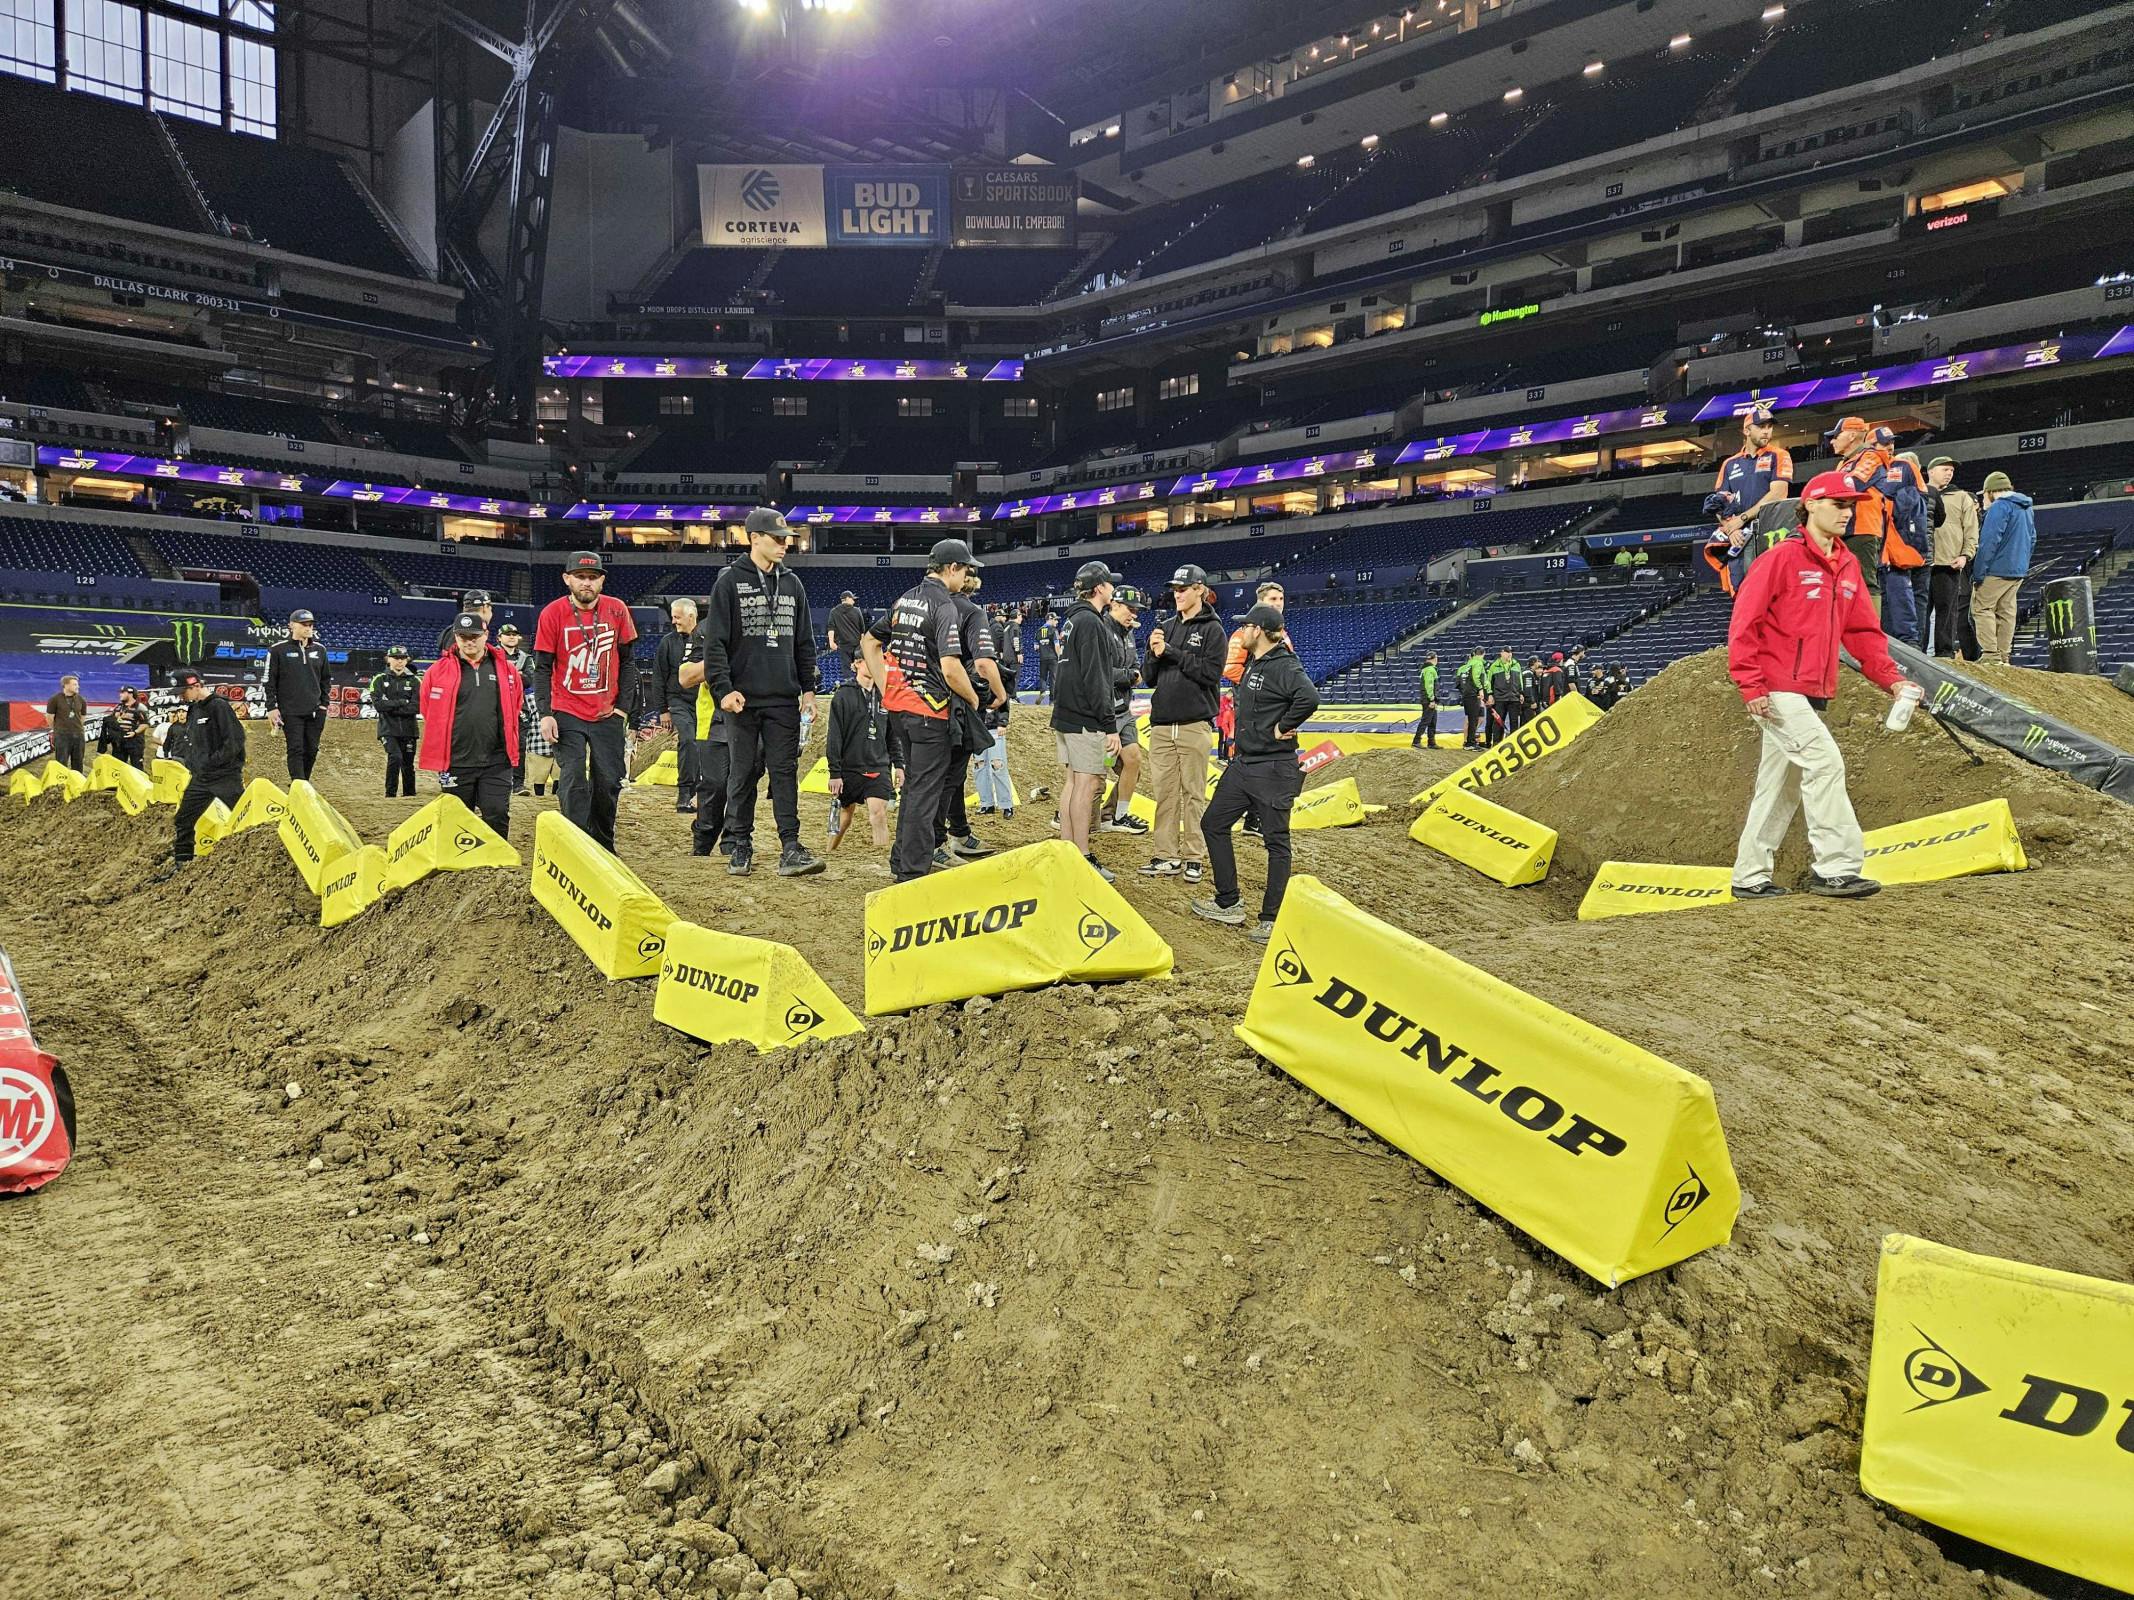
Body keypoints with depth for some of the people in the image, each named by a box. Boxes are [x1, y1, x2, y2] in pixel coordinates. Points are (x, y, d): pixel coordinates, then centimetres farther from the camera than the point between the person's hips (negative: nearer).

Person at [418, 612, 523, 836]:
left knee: (497, 816, -3)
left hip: (497, 762, 0)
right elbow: (430, 714, 8)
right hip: (456, 763, 0)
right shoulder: (438, 671, 1)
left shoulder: (506, 670, 6)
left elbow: (515, 708, 16)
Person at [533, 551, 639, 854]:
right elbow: (542, 668, -2)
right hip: (567, 714, -2)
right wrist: (545, 714, -11)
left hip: (608, 715, 2)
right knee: (573, 782, -11)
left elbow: (627, 662, 8)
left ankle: (603, 849, 21)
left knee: (608, 782, 4)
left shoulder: (617, 610, 1)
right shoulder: (553, 613, -4)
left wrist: (623, 706, 1)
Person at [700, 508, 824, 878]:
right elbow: (715, 642, -5)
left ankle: (790, 848, -2)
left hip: (784, 699, 3)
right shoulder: (730, 582, -1)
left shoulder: (792, 584, 12)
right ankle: (741, 847, 14)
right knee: (743, 774, 4)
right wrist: (723, 689, -13)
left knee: (785, 771, -1)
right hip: (743, 698, -3)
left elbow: (805, 642, 16)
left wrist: (809, 688, 9)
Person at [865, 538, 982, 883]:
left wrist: (886, 689, 15)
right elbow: (951, 668, -23)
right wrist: (974, 700, -8)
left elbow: (868, 641, 17)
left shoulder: (905, 598, 11)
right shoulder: (944, 604, -14)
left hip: (899, 706, 8)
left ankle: (900, 861, 28)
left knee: (913, 783, 20)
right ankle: (913, 873, 2)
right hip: (929, 711, -8)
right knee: (925, 790, -1)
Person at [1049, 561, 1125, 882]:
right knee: (1087, 783, -8)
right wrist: (1110, 725, -19)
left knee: (1073, 781, 11)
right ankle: (1082, 858, -6)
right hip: (1085, 719, -10)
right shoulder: (1090, 622, -14)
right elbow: (1094, 679, -19)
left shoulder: (1072, 620, 17)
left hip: (1065, 715, 10)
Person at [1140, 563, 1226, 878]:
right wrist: (1154, 653, -8)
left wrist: (1172, 652, -11)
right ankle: (1167, 856, 11)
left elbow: (1211, 672, -12)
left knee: (1193, 792, 0)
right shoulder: (1165, 627, 14)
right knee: (1164, 792, 5)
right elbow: (1149, 678, 13)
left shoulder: (1212, 629, 0)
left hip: (1195, 723, -5)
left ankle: (1194, 858, 7)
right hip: (1162, 722, 5)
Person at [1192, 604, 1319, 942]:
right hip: (1244, 763, 10)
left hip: (1274, 769, -10)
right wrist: (1250, 730, 11)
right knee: (1213, 823, 13)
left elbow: (1309, 698, -34)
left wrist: (1281, 728, -23)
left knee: (1276, 841, 0)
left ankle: (1271, 919, 8)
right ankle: (1229, 905, 21)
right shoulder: (1253, 663, 11)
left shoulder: (1284, 666, -17)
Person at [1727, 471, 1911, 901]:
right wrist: (1750, 685, -19)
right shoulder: (1782, 558, -8)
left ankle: (1751, 878, 18)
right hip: (1777, 691, -8)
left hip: (1813, 695, 8)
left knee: (1783, 785, 10)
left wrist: (1891, 678, 3)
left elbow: (1863, 631, 16)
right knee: (1824, 761, -16)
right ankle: (1835, 868, -12)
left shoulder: (1848, 566, 15)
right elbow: (1744, 621, -13)